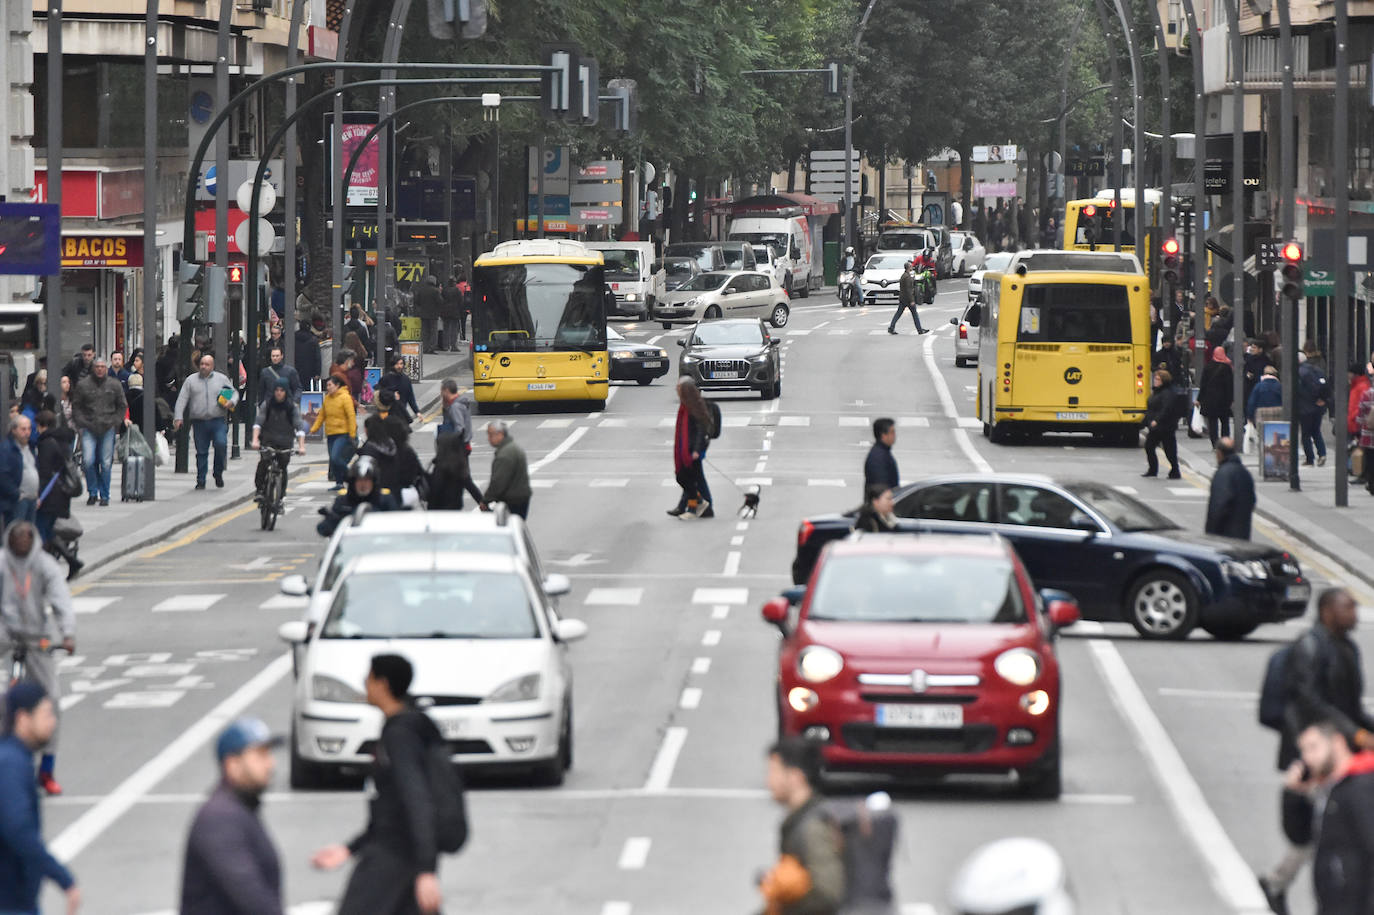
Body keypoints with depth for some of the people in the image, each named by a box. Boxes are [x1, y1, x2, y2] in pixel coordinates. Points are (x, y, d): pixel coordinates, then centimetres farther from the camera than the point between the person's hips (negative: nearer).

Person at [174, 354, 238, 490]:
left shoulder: (221, 379, 11)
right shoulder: (191, 380, 9)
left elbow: (234, 392, 20)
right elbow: (182, 399, 6)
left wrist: (232, 402, -4)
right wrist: (178, 417, -5)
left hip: (218, 421, -1)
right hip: (199, 422, 1)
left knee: (220, 444, -20)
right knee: (201, 452, 1)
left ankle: (218, 474, 1)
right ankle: (200, 481, 10)